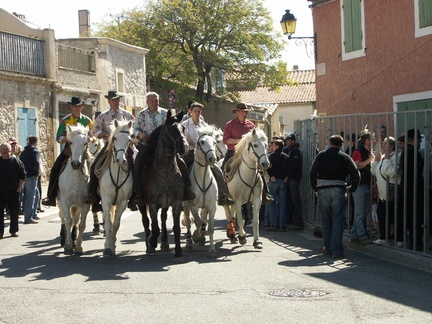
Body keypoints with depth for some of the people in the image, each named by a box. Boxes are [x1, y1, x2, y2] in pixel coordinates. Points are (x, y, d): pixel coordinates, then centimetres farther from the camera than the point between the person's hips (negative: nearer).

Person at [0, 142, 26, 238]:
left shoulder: (16, 161, 2)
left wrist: (19, 187, -4)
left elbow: (22, 175, 4)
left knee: (14, 212, 5)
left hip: (14, 191, -1)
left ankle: (14, 230, 14)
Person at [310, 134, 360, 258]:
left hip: (323, 190, 1)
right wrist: (351, 188, 8)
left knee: (326, 221, 12)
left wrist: (315, 188, 10)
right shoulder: (345, 157, 3)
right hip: (339, 190, -1)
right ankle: (336, 250, -4)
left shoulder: (321, 155, 6)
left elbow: (312, 172, 1)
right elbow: (355, 174, -5)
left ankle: (328, 248, 19)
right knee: (338, 221, 0)